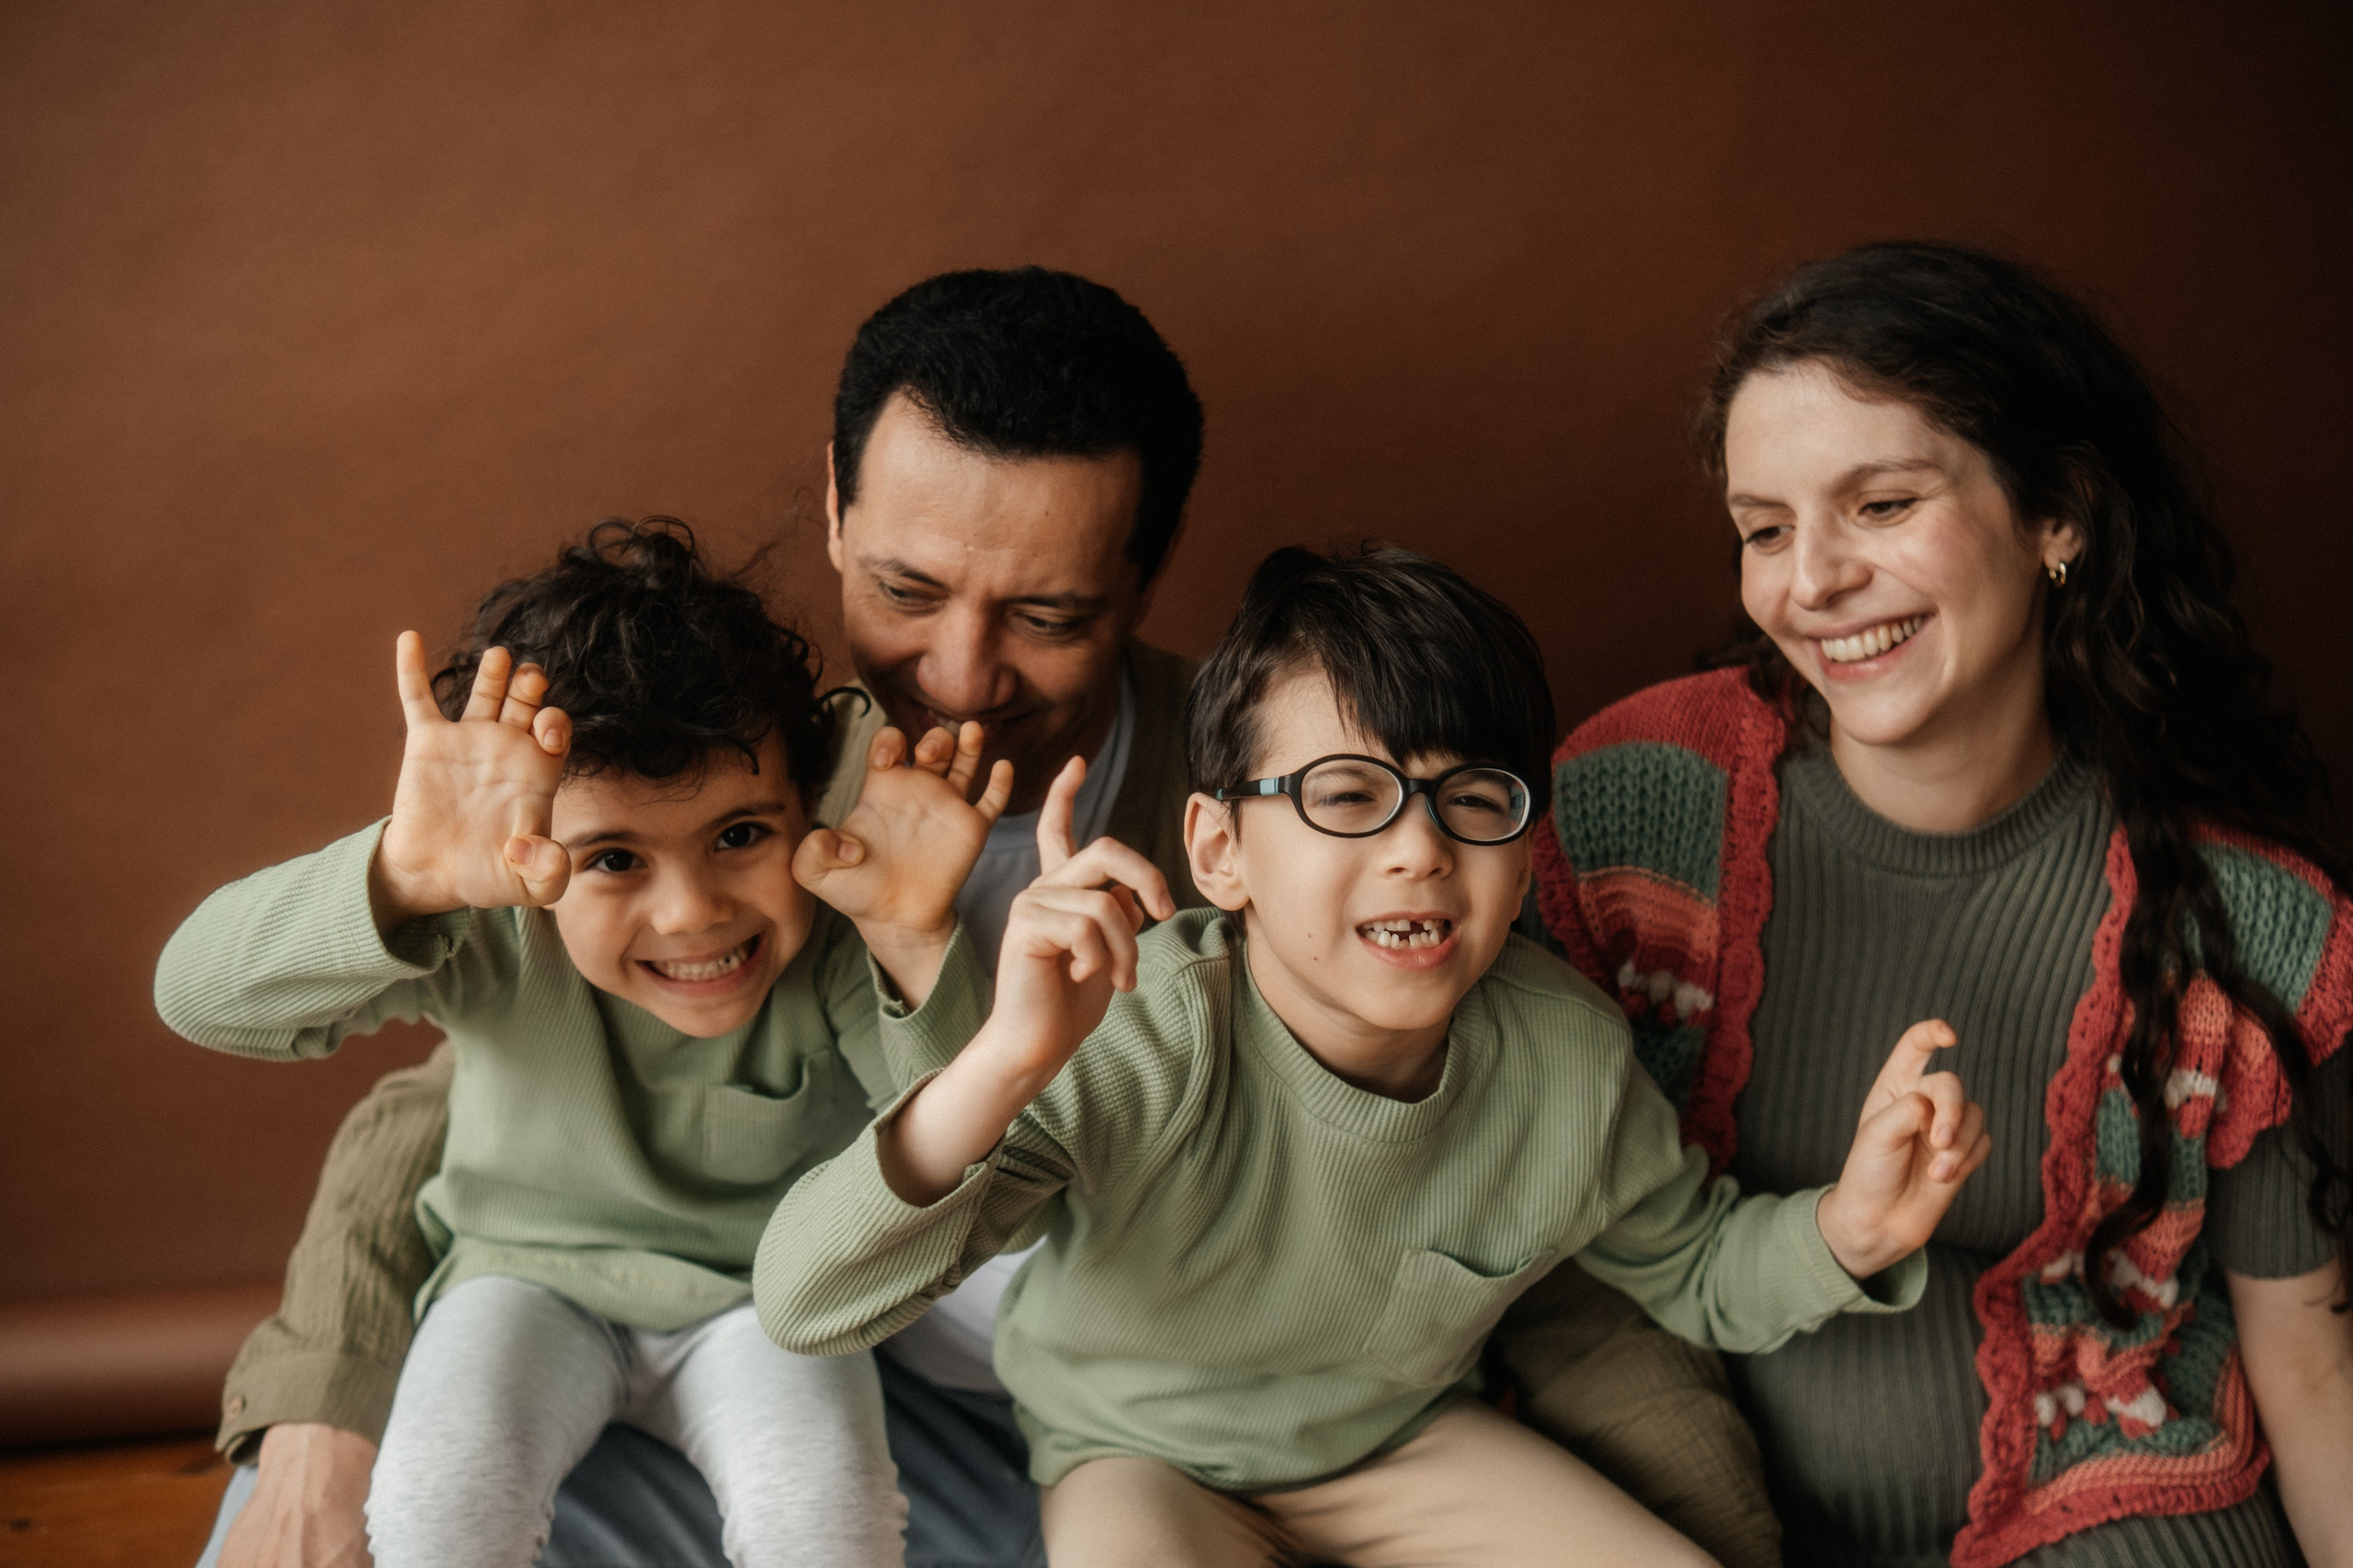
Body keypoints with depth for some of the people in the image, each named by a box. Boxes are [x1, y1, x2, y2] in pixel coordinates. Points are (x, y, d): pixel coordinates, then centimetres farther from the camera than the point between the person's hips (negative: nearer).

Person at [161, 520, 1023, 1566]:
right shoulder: (493, 934, -26)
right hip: (530, 1272, 0)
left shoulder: (836, 943, -24)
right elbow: (200, 995, -36)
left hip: (764, 1287, 0)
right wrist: (403, 876, -55)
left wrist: (916, 946, -46)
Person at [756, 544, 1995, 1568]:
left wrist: (1849, 1228, -20)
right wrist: (1003, 1069, -59)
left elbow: (1694, 1270, 3)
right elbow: (803, 1307, -42)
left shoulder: (1568, 1062, -19)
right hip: (1142, 1454, -4)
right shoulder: (1134, 1045, -35)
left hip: (1405, 1440, 4)